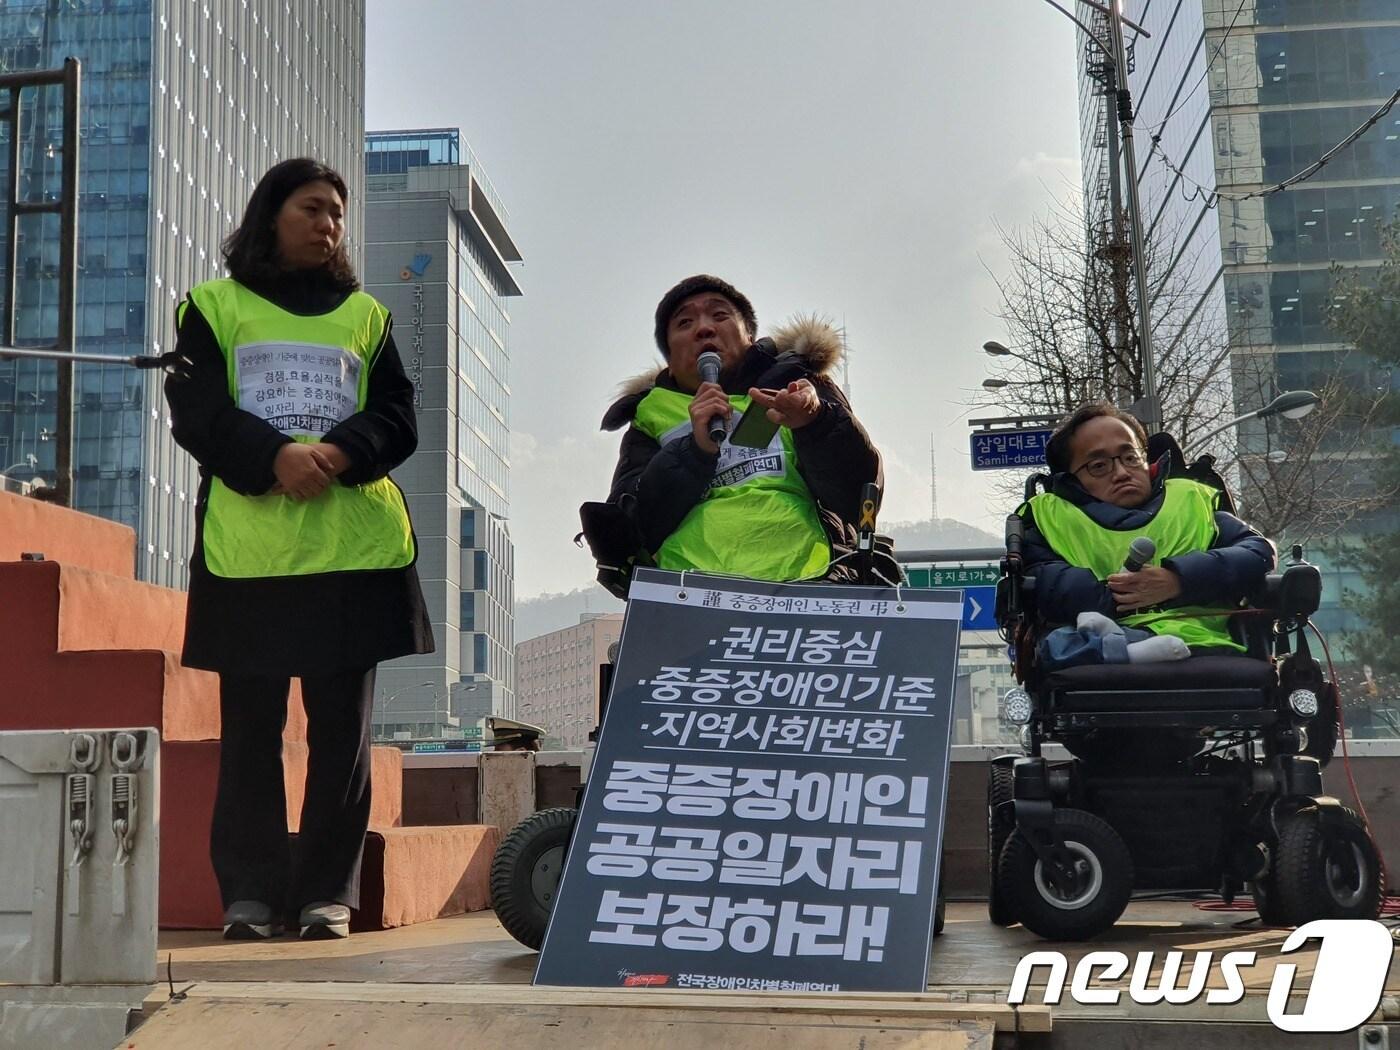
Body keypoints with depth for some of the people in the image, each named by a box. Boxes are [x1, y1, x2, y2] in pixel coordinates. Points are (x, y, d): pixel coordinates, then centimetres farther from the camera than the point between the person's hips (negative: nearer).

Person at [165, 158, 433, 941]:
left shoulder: (366, 315, 17)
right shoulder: (214, 306, 11)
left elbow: (398, 419, 7)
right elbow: (195, 411, -1)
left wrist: (339, 453, -14)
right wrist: (273, 457, -19)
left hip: (355, 548, 2)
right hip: (246, 546, -1)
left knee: (344, 727, 1)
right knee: (250, 725, 1)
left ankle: (329, 893, 8)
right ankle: (251, 893, 8)